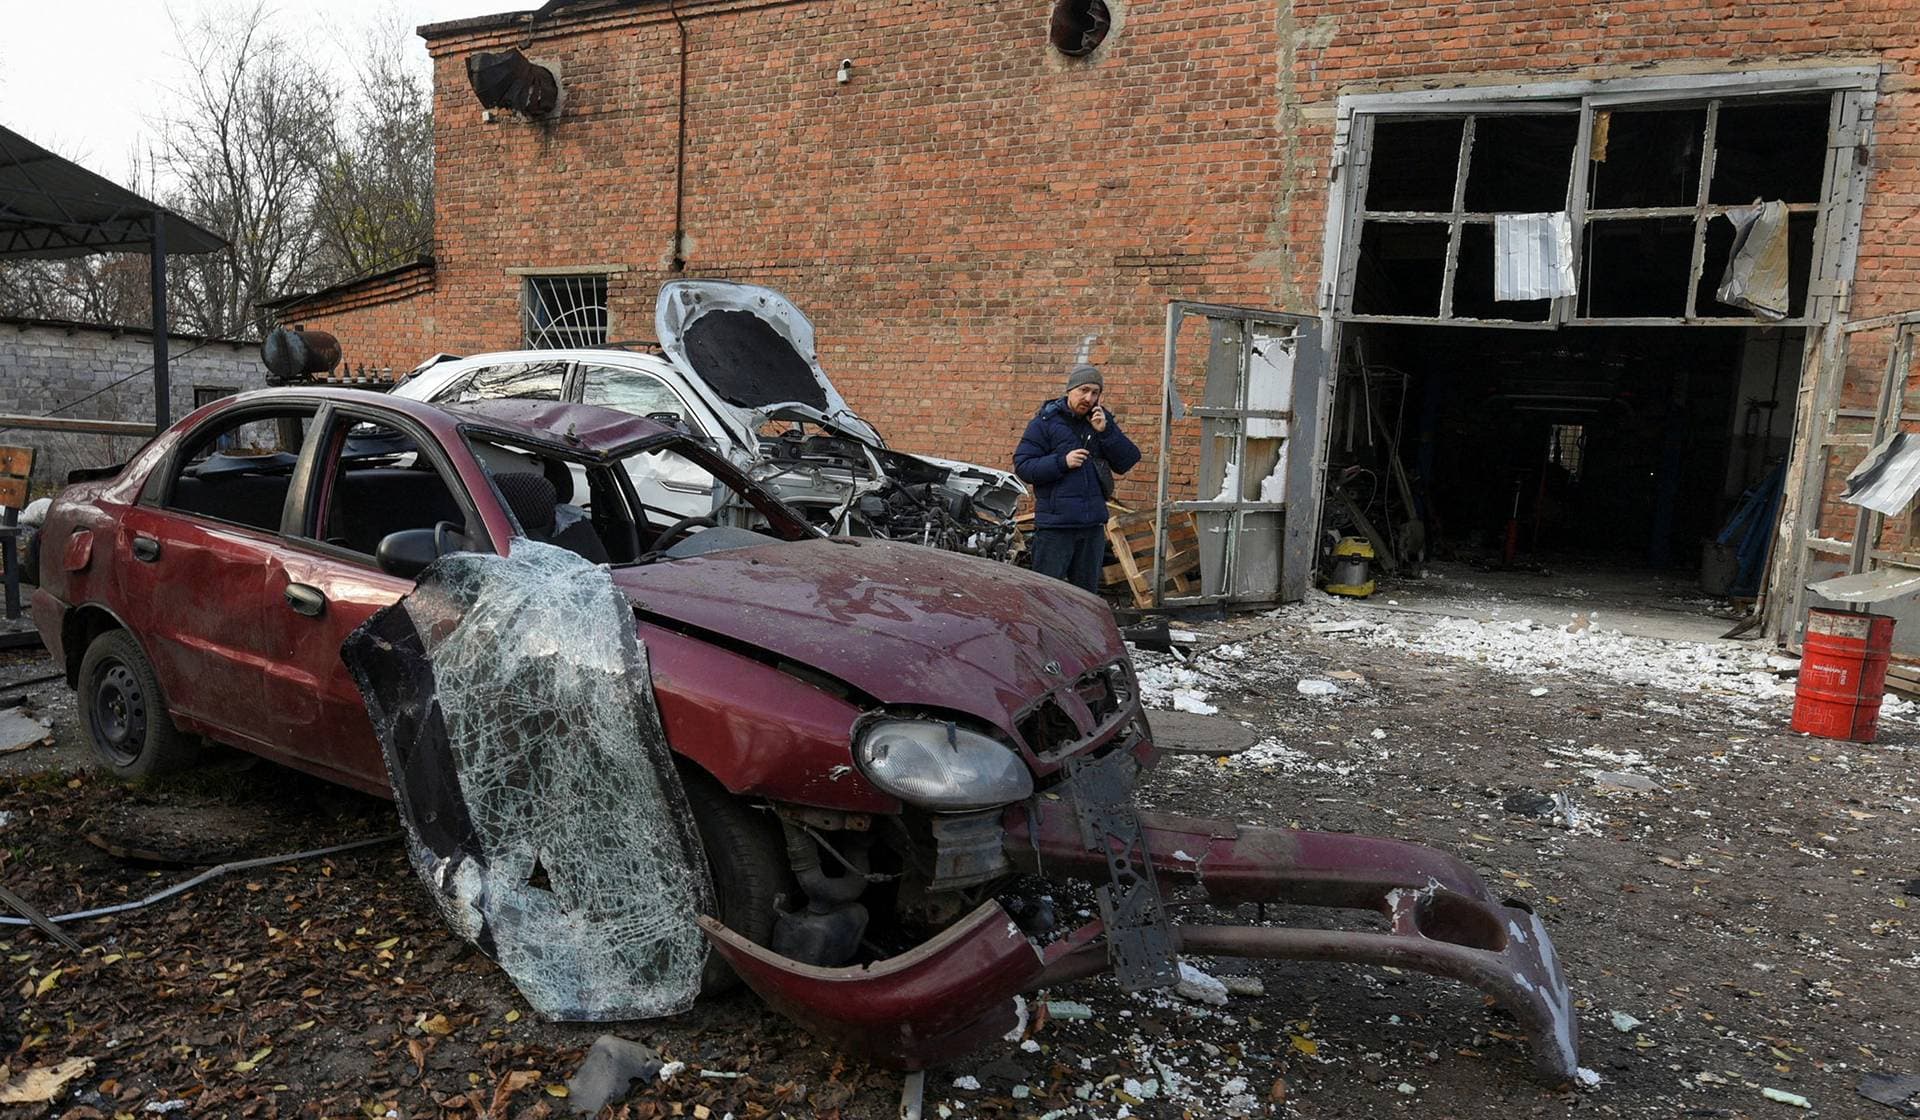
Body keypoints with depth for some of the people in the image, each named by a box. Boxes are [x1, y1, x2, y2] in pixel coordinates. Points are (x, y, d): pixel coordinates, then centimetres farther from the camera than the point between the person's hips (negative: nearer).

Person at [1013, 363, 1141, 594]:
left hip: (1093, 524, 5)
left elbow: (1128, 462, 3)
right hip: (1055, 525, -5)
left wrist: (1106, 432, -9)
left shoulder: (1103, 420, 10)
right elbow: (1022, 466, -9)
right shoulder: (1045, 422, -4)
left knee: (1087, 592, 14)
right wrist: (1062, 462, -19)